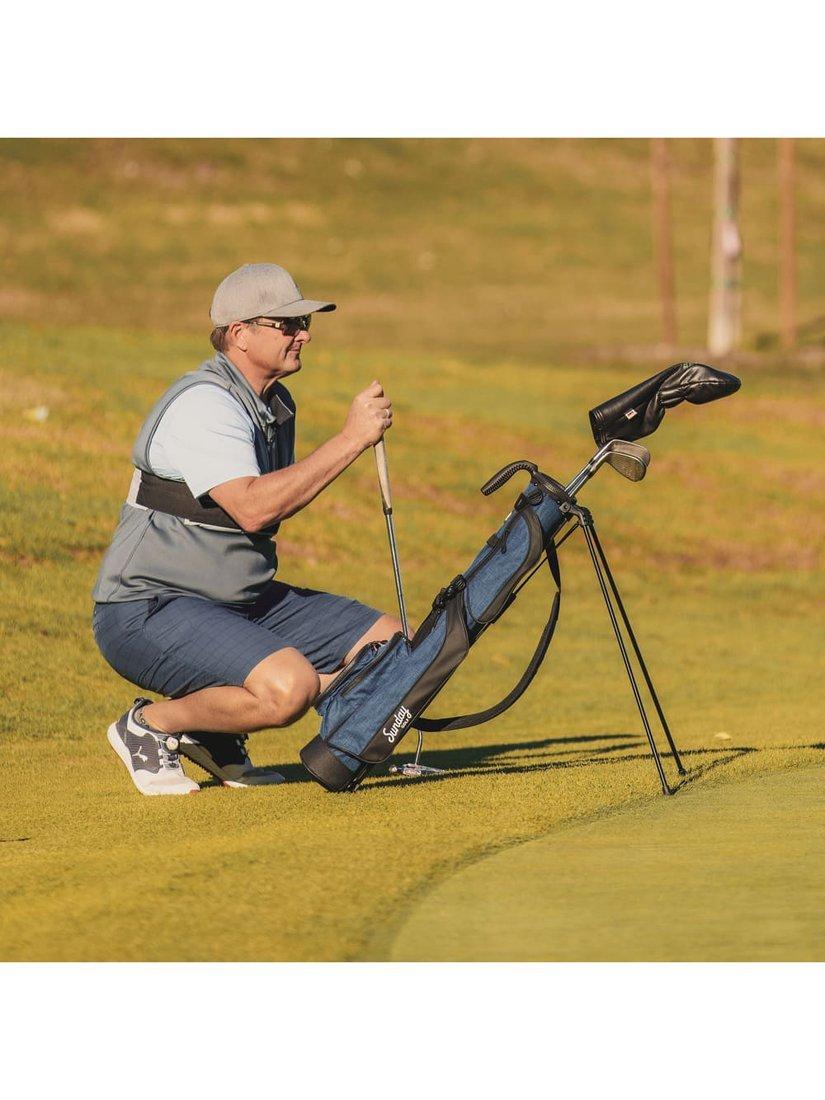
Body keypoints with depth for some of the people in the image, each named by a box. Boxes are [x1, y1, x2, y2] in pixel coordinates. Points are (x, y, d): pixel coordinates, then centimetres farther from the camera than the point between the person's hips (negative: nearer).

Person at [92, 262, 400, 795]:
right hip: (150, 612, -10)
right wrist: (352, 438, -28)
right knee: (288, 686, -32)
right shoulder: (203, 404, -18)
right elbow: (252, 508, -31)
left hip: (245, 603, 10)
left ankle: (216, 731, 9)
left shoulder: (277, 404, 13)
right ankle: (150, 725, -6)